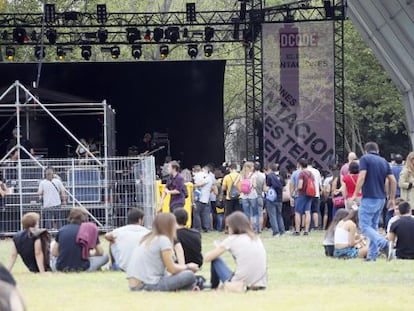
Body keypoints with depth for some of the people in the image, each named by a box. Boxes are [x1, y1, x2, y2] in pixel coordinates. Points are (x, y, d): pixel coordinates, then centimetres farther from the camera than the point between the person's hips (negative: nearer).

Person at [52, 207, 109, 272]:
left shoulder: (62, 229, 5)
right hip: (81, 268, 0)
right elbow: (100, 252, 7)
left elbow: (54, 253, 8)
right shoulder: (89, 230, 0)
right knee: (105, 257, 20)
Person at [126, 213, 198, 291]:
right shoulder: (163, 239, -6)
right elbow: (172, 269, -5)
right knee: (189, 275, -6)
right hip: (149, 285, -9)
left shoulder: (148, 239, 18)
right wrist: (187, 267, 12)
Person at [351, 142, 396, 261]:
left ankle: (383, 243, -25)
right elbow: (393, 181, 9)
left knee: (364, 226, -5)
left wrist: (355, 194, -10)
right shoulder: (384, 162, 13)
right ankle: (372, 255, 9)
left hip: (369, 198, -7)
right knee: (374, 226, 13)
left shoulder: (365, 159, -4)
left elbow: (362, 177, -15)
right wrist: (392, 198, 17)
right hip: (381, 199, 7)